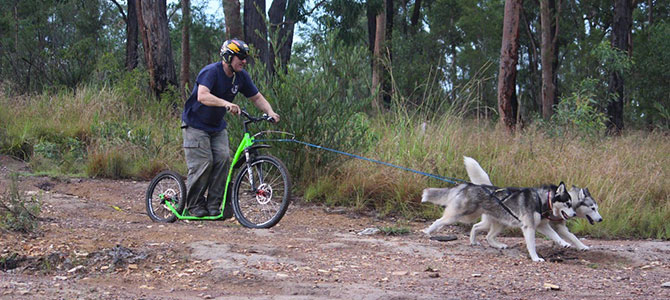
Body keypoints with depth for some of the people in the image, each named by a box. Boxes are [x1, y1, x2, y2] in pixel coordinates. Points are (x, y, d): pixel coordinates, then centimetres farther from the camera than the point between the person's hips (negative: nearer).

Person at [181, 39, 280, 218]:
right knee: (203, 164, -13)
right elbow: (202, 96, -39)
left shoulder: (241, 76, -2)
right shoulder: (211, 72, -24)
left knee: (223, 159, -11)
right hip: (196, 124, -6)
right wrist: (226, 104, -53)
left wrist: (270, 112, -16)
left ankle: (214, 205, -5)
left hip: (217, 127, 6)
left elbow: (256, 97, 4)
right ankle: (194, 206, 2)